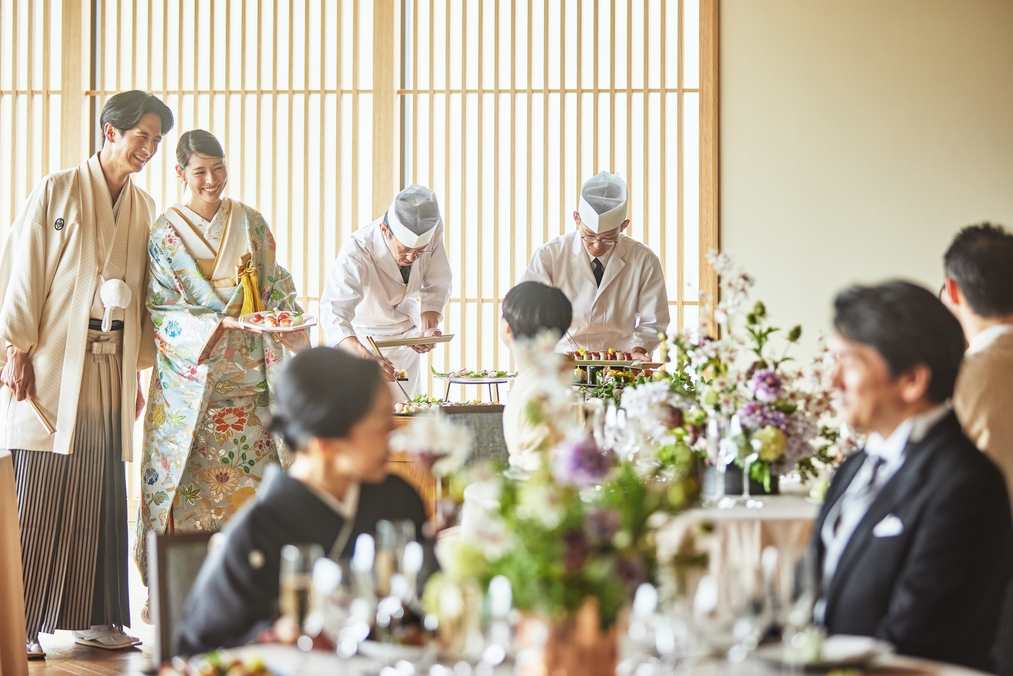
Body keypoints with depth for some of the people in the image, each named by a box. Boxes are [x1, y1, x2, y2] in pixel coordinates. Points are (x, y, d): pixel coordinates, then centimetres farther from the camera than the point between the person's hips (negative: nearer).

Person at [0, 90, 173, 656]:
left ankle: (95, 617, 14)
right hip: (53, 367, -5)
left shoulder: (145, 208, 14)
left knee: (103, 494, 6)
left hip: (111, 370, 5)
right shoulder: (58, 192, -1)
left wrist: (139, 369, 13)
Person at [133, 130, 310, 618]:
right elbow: (161, 308, -6)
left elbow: (275, 286, 13)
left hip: (248, 375, 3)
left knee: (249, 476, -1)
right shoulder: (166, 232, 0)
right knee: (187, 479, -4)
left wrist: (286, 316, -9)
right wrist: (219, 325, -19)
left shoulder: (251, 223, 10)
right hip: (191, 377, -3)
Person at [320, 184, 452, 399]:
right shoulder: (357, 253, -34)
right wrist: (365, 357, -60)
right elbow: (333, 314, -44)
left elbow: (437, 286, -10)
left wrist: (428, 329, -28)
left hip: (406, 338, 4)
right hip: (361, 339, -4)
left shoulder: (433, 228, -22)